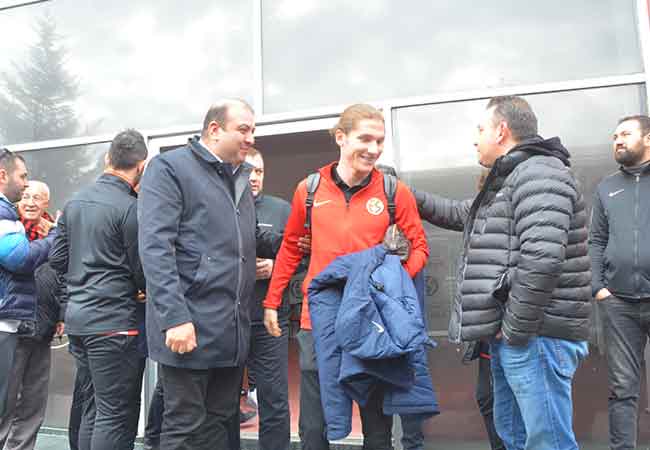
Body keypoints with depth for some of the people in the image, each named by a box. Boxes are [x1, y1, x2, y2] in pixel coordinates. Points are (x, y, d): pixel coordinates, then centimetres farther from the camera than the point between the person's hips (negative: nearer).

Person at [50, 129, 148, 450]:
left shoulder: (74, 202, 8)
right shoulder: (131, 208, -15)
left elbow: (57, 260, 12)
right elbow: (142, 275, -11)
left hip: (77, 318, 8)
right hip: (115, 322, -8)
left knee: (97, 408, 19)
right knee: (118, 415, 1)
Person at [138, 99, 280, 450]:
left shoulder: (240, 177, 17)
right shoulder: (169, 168, -7)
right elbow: (155, 249, -17)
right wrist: (175, 317, -24)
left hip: (233, 328, 8)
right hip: (190, 327, -7)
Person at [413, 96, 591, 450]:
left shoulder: (539, 173, -14)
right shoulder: (508, 179, 20)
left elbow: (542, 258, -26)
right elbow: (467, 216, 36)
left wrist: (515, 329, -19)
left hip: (534, 334, -10)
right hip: (508, 333, 11)